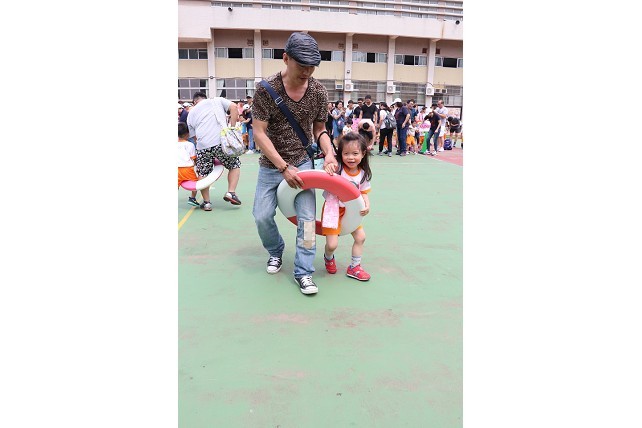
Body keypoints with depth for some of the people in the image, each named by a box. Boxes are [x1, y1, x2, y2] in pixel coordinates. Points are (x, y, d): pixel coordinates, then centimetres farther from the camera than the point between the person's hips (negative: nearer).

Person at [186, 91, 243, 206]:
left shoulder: (191, 113, 25)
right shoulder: (217, 100, 19)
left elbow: (194, 136, 21)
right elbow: (234, 107, 3)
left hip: (202, 146, 2)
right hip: (221, 141, -2)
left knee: (203, 174, 18)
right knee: (235, 165, 18)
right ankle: (231, 192, 5)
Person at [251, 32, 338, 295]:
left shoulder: (319, 92, -7)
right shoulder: (266, 89, -15)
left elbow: (319, 130, 5)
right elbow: (259, 133, -16)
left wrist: (329, 153, -16)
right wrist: (284, 168, -22)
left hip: (302, 162, 1)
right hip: (271, 164, -1)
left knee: (307, 218, -8)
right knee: (262, 216, 2)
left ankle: (303, 272, 6)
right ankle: (276, 251, 33)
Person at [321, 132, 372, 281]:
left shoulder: (363, 174, -4)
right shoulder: (336, 168, -19)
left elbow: (363, 193, 4)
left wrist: (367, 205, -15)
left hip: (350, 210, 5)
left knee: (361, 237, 9)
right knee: (332, 244, -8)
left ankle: (354, 267, 29)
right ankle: (328, 258, 30)